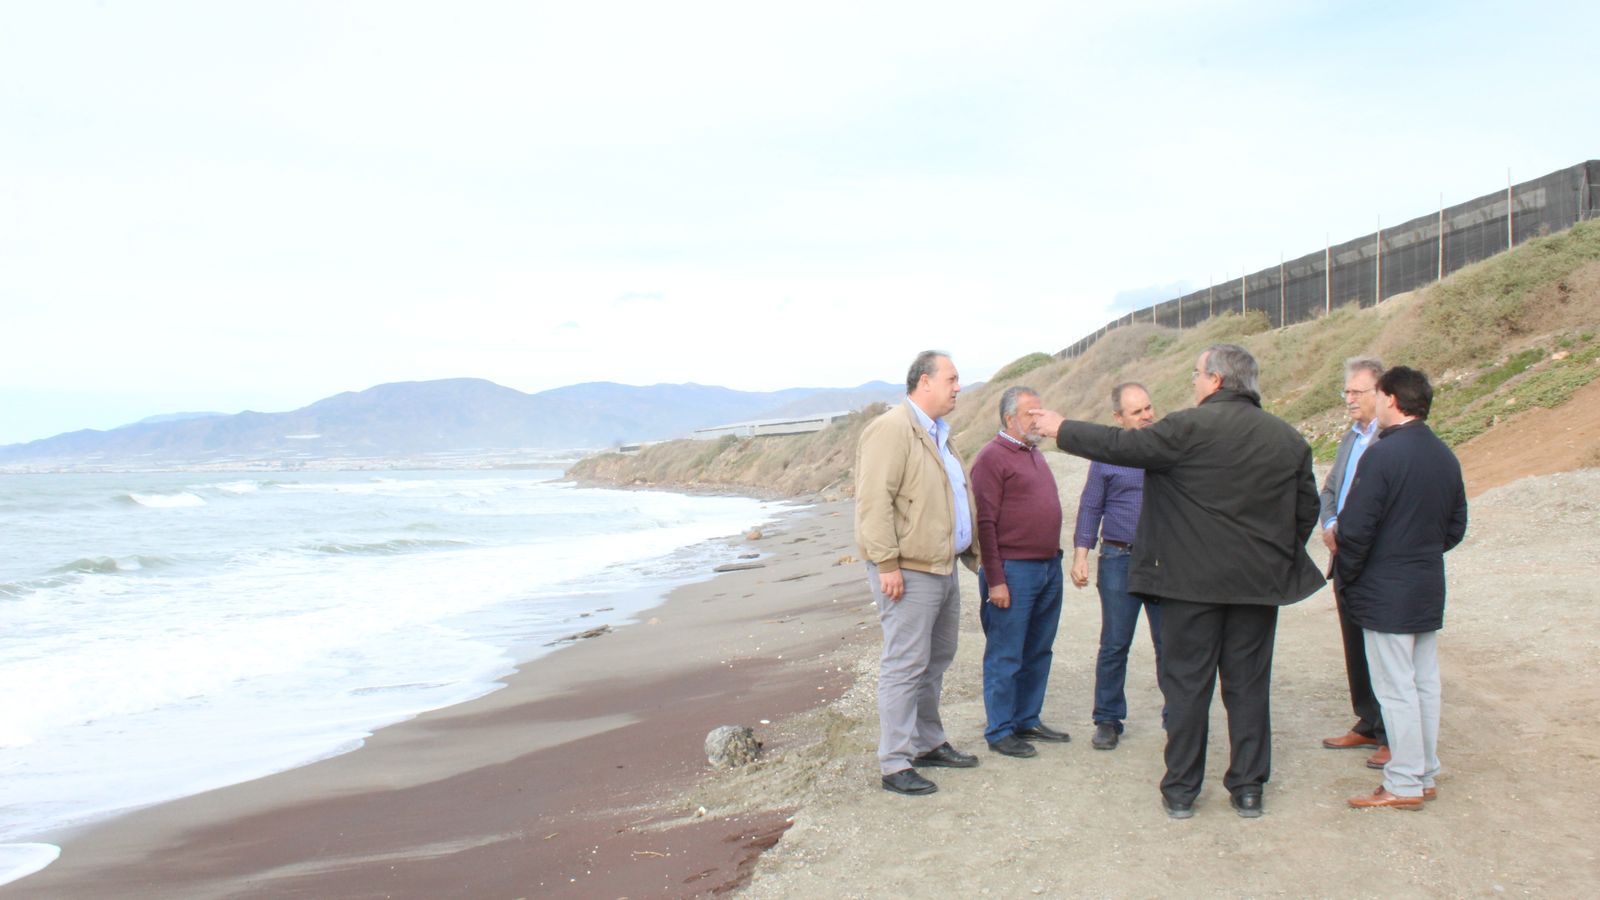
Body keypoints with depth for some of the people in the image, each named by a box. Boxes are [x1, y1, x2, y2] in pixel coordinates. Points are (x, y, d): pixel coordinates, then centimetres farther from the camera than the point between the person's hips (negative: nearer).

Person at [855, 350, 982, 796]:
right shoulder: (891, 429, -14)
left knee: (937, 660, 17)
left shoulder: (938, 433, 19)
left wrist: (970, 551, 24)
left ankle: (928, 743, 31)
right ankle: (895, 764, 1)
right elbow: (874, 500, -20)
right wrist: (887, 563, -23)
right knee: (905, 667, -6)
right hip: (908, 572, -10)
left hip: (943, 568, 10)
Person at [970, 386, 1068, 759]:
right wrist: (995, 581, -17)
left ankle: (1028, 721, 26)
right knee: (1005, 657, 0)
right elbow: (985, 524, -14)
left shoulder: (1033, 454, 15)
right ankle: (1000, 732, 9)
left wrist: (1054, 560, 16)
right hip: (1013, 571, -8)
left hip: (1049, 567, 8)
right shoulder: (992, 458, -11)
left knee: (1038, 652, 15)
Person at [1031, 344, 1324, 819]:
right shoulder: (1289, 438, 5)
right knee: (1248, 684, 12)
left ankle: (1181, 789, 14)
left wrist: (1062, 429, 6)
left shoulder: (1189, 428, -12)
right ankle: (1248, 789, 18)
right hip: (1259, 582, 4)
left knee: (1187, 684, 6)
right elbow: (1307, 510, 10)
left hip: (1193, 579, -4)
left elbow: (1121, 445, -8)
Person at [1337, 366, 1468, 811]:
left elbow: (1355, 528, -19)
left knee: (1396, 688, -1)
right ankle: (1426, 774, 24)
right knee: (1425, 682, 14)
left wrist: (1346, 576, -5)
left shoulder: (1383, 454, -18)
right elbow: (1456, 527, 15)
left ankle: (1404, 785, 6)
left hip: (1387, 594, -8)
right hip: (1429, 590, 8)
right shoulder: (1445, 457, 7)